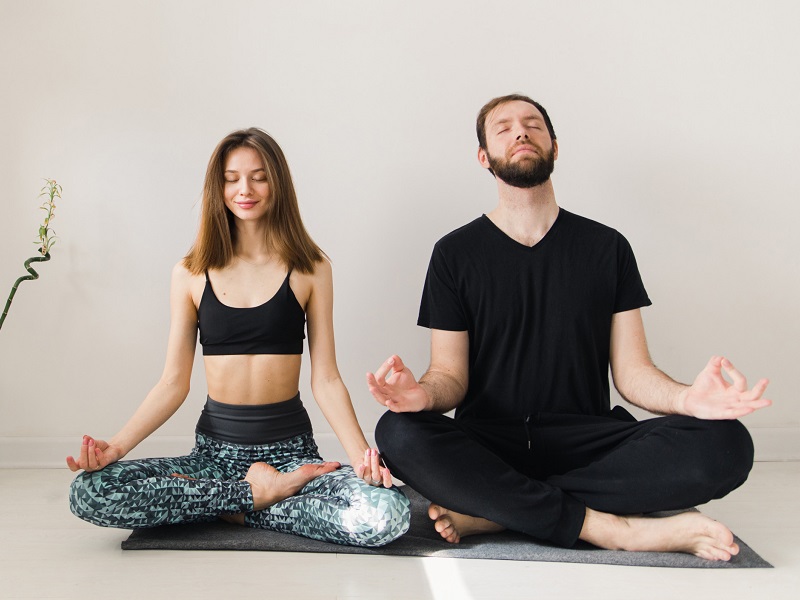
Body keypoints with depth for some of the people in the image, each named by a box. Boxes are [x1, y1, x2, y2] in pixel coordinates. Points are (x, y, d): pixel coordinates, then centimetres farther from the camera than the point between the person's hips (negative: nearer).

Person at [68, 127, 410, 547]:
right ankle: (258, 492, -10)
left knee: (387, 515, -29)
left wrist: (361, 455, -17)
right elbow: (174, 382, 5)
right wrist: (116, 447, -9)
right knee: (88, 493, -23)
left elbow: (325, 379, -2)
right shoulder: (191, 274, 5)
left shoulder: (310, 269, 1)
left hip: (289, 448, -1)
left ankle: (233, 508, -8)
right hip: (214, 450, 1)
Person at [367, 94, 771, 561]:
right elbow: (451, 376, 2)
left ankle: (489, 510, -23)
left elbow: (632, 371, 5)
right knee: (400, 433, -33)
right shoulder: (456, 253, 6)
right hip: (486, 446, -1)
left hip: (586, 444, 2)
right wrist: (424, 394, -23)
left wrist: (686, 398, -18)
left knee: (726, 443, -25)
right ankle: (614, 529, -26)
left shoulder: (606, 247, 9)